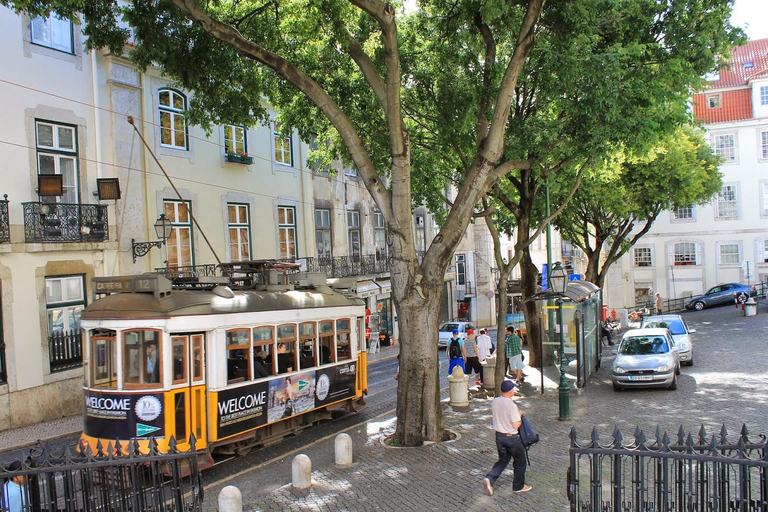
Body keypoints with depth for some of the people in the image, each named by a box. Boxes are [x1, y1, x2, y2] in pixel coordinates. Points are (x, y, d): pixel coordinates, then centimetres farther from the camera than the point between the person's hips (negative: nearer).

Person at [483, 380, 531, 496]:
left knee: (503, 460, 20)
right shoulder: (512, 405, -25)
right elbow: (516, 425, -23)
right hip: (511, 437, -6)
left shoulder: (495, 402, -4)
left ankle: (489, 478, 1)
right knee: (519, 461, 16)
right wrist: (520, 416, -4)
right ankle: (518, 486, 27)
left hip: (499, 435, 6)